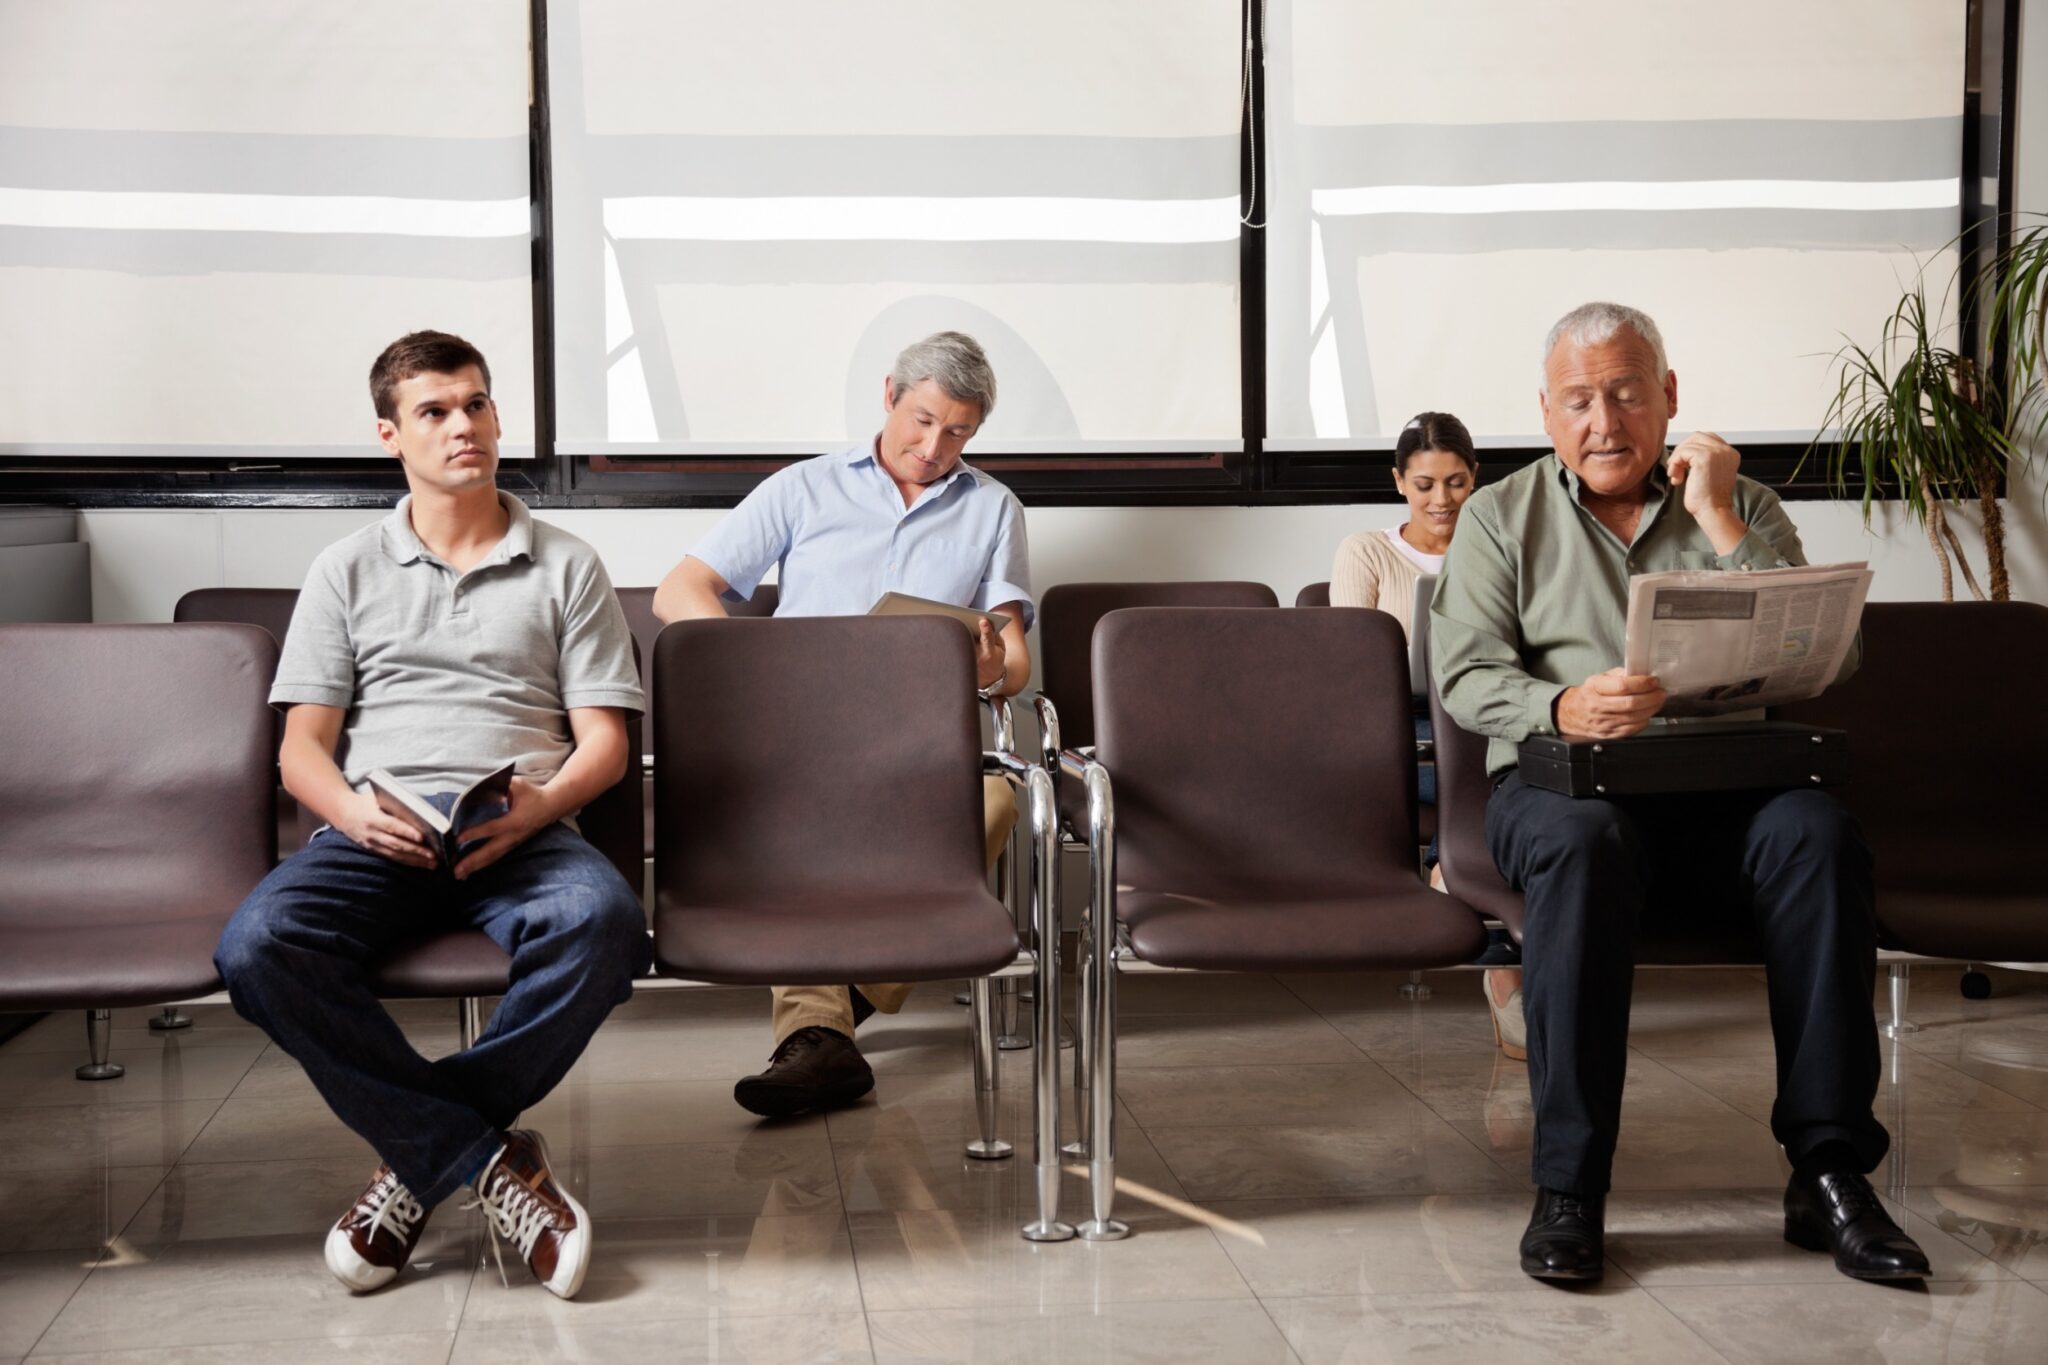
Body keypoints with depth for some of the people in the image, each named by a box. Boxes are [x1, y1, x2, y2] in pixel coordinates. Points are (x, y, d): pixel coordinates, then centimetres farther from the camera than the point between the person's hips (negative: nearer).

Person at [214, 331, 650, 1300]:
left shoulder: (565, 567, 16)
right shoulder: (347, 571, 18)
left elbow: (604, 740, 9)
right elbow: (301, 747, 11)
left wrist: (538, 806, -13)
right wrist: (355, 814, -12)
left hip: (522, 830, -1)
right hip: (374, 830, 1)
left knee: (602, 922, -36)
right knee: (257, 945, -31)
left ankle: (421, 1156, -20)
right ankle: (487, 1162, -25)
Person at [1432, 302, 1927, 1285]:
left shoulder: (1741, 506, 15)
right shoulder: (1500, 518, 13)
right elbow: (1466, 676, 1)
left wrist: (1721, 526, -4)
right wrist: (1561, 708, -20)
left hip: (1727, 793, 2)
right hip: (1559, 781, -1)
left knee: (1817, 832, -31)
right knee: (1583, 842, -37)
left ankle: (1829, 1174, -25)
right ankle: (1566, 1187, -32)